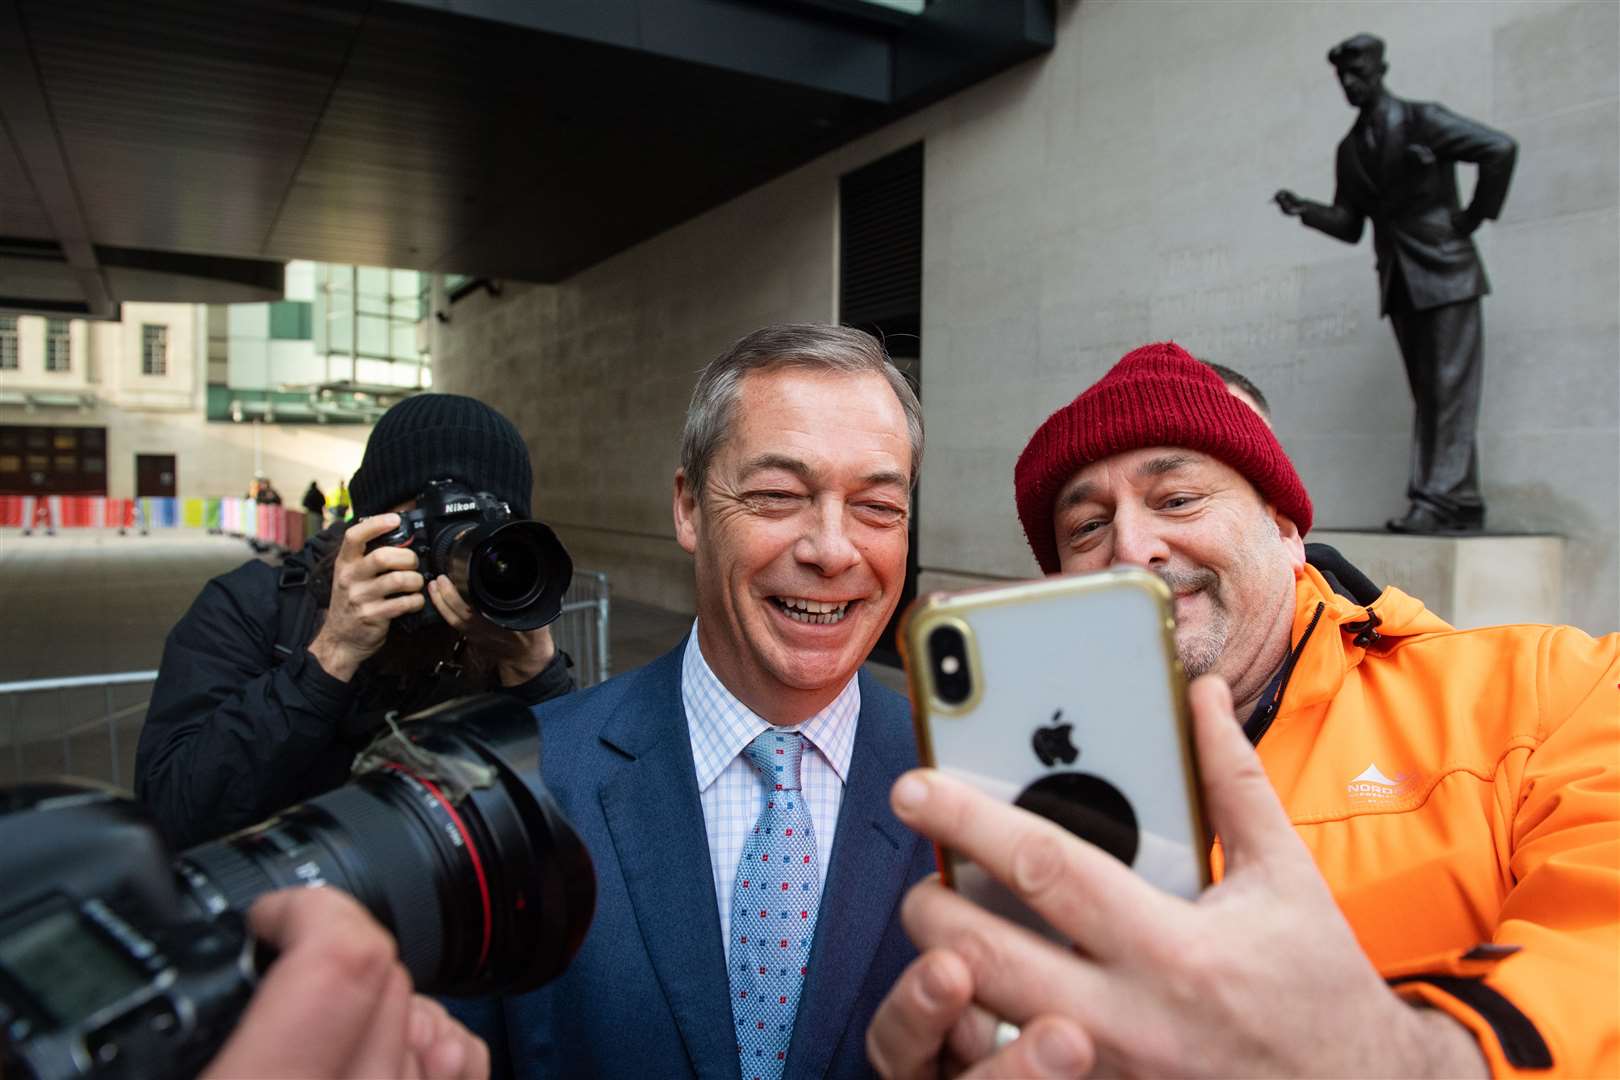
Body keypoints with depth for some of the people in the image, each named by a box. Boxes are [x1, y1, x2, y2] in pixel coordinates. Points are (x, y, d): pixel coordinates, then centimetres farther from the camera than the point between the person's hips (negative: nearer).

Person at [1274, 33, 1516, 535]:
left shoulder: (1422, 120, -5)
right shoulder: (1350, 149, 13)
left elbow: (1501, 149, -13)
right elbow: (1349, 225, 12)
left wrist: (1475, 215, -9)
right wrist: (1303, 208, -4)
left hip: (1444, 272, -7)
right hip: (1400, 282, 7)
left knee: (1450, 389, -10)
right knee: (1426, 393, 5)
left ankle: (1443, 498, -13)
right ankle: (1459, 504, 9)